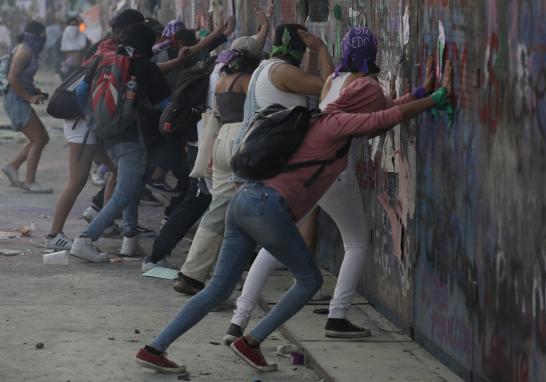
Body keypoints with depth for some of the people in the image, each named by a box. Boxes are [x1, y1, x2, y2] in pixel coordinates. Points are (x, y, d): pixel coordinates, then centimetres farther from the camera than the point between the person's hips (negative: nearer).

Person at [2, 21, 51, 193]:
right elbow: (12, 78, -23)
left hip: (21, 101, 10)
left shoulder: (30, 50, 14)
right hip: (16, 101, -10)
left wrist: (35, 91, 10)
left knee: (42, 138, 10)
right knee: (38, 140, -9)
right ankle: (29, 182, -4)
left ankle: (12, 166, 15)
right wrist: (29, 97, -18)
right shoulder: (24, 51, -16)